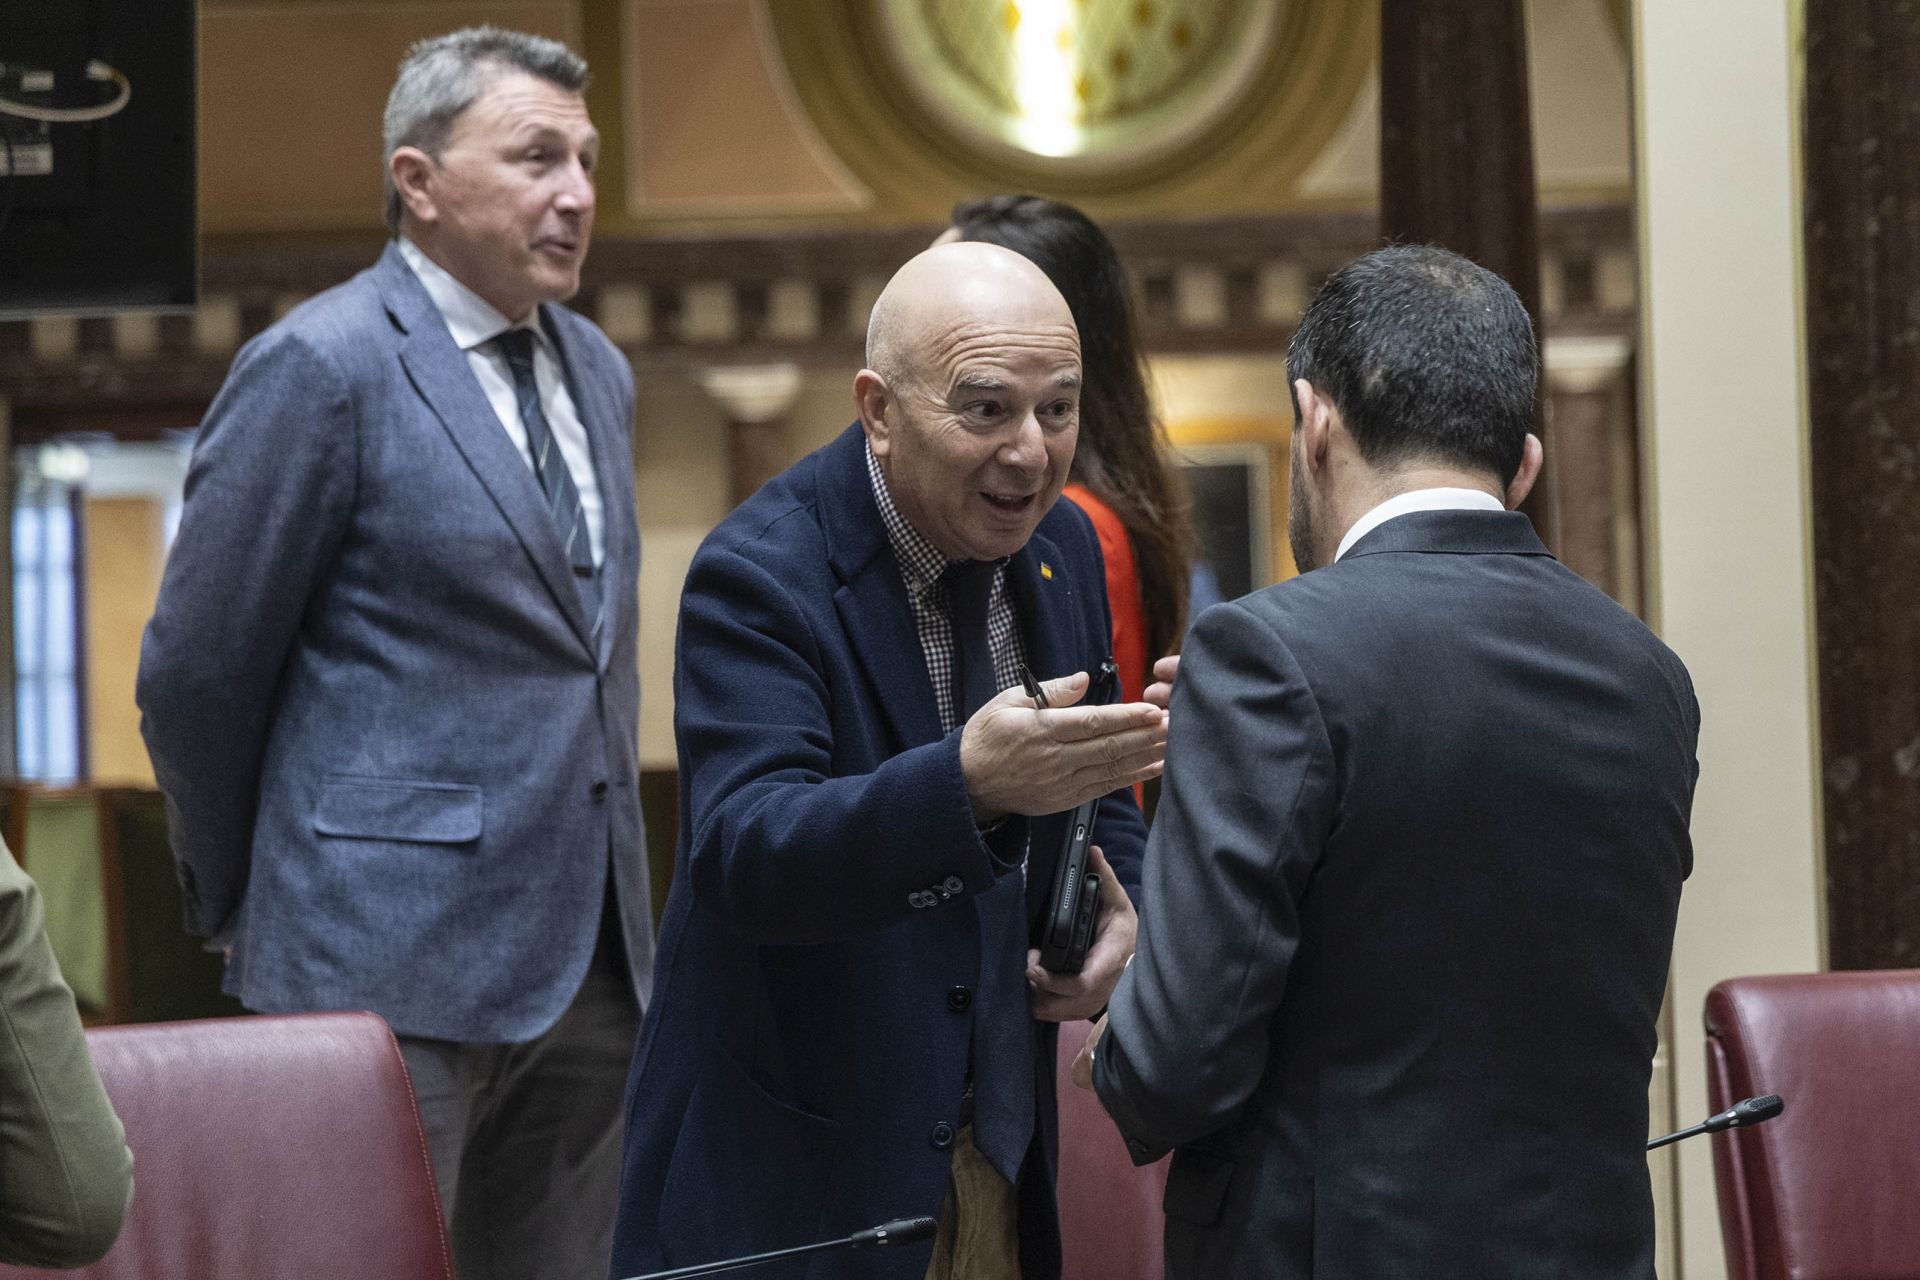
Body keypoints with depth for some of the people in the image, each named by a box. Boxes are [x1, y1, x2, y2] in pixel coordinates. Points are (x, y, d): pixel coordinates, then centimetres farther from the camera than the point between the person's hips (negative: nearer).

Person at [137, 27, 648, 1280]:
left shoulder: (598, 372, 15)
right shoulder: (319, 368, -9)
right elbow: (196, 674, -6)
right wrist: (249, 909, 5)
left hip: (595, 957, 7)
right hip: (395, 955, -7)